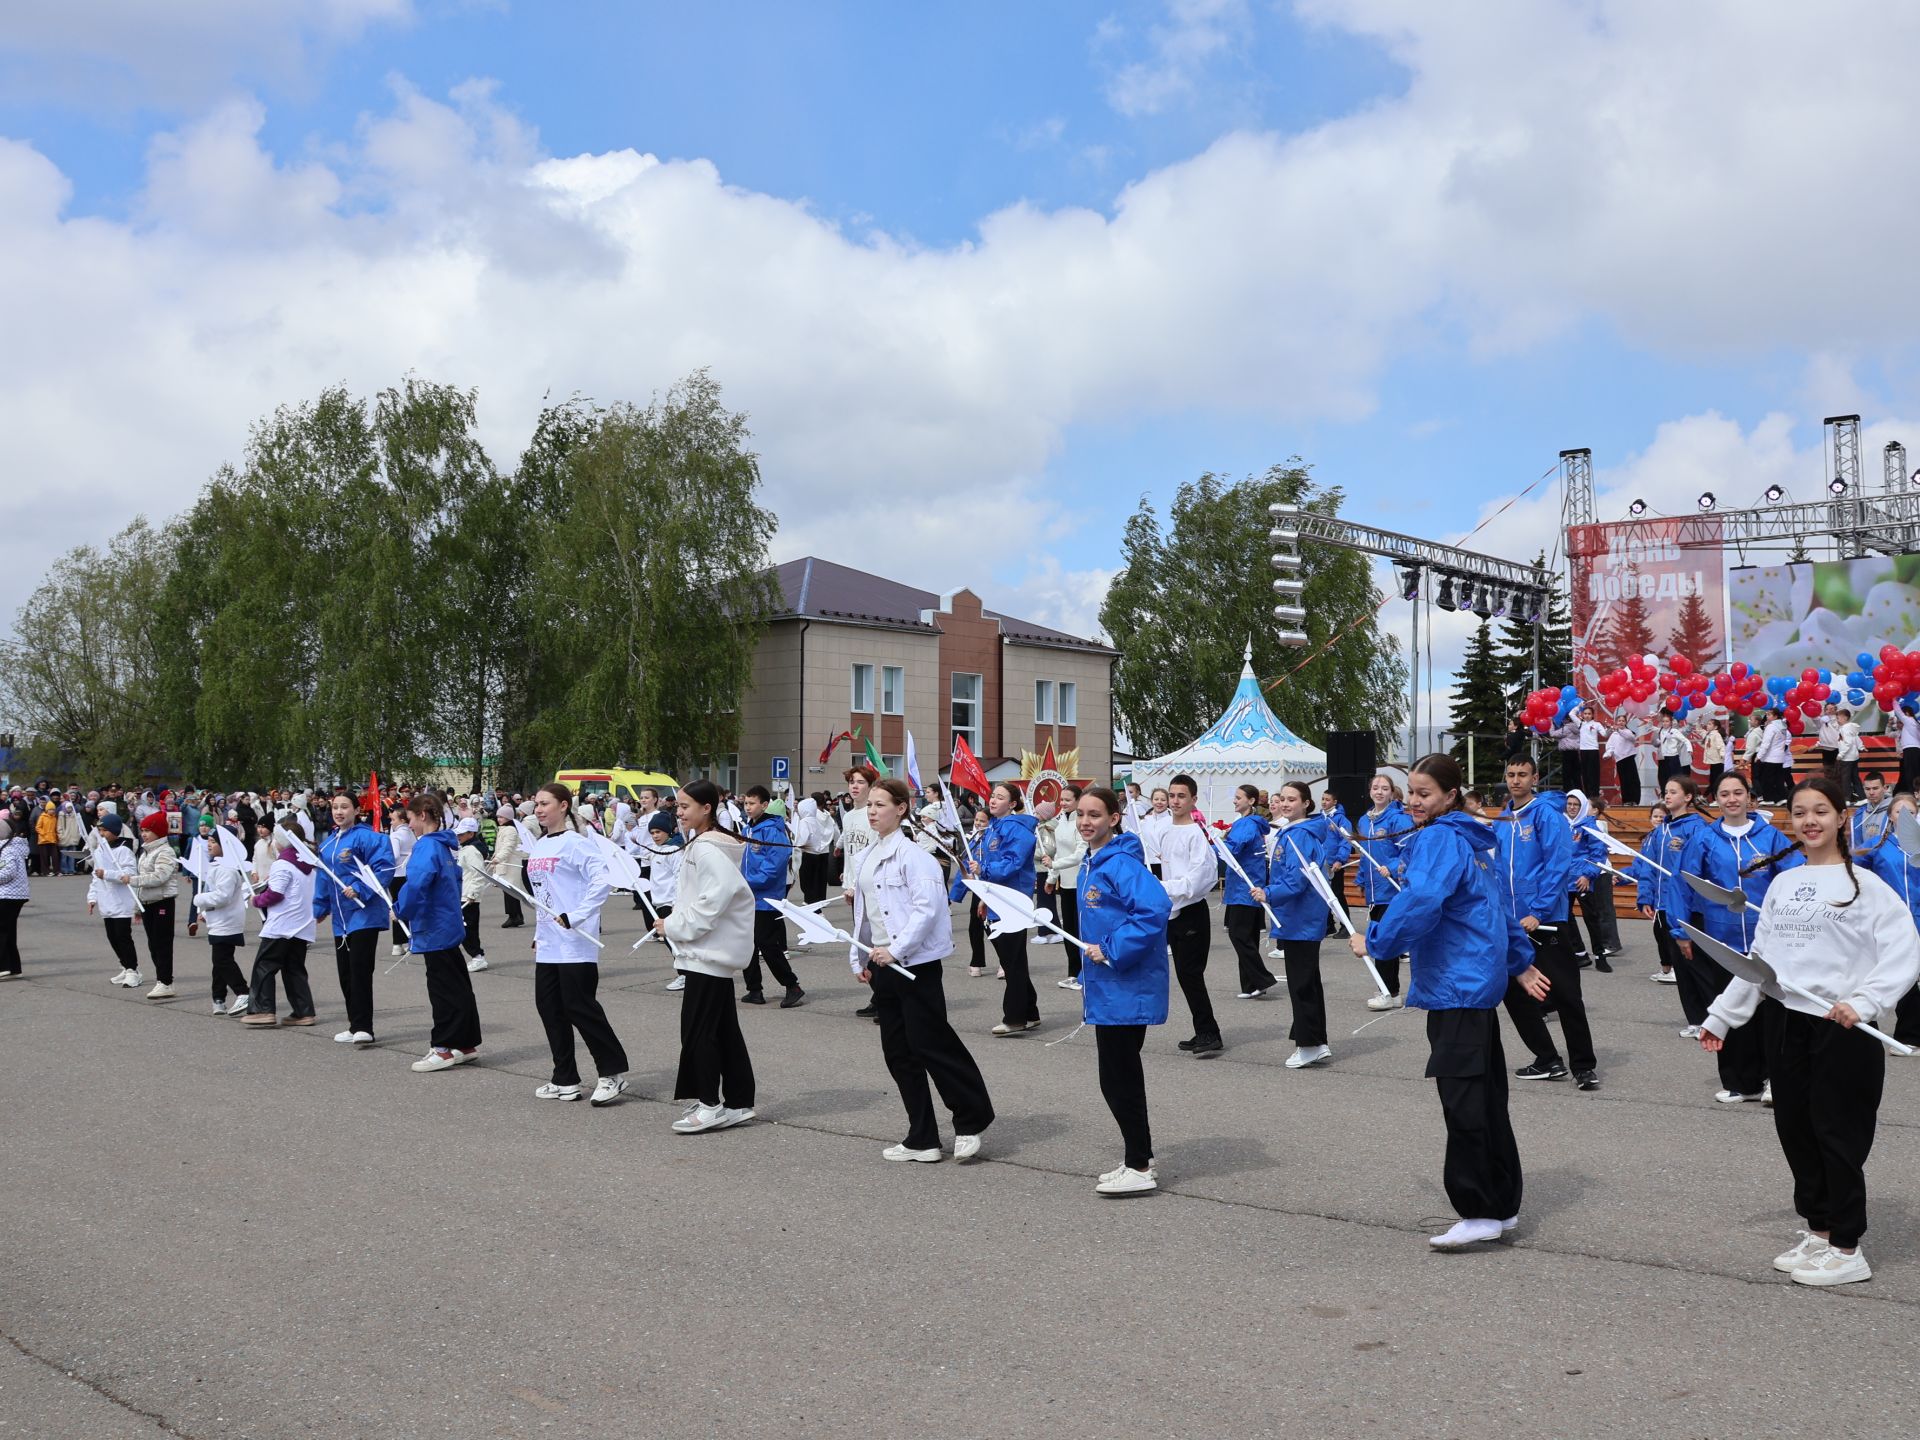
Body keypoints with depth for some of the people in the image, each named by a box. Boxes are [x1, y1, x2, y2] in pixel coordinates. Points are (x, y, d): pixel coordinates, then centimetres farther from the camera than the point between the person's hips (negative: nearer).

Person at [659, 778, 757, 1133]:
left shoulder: (709, 850, -18)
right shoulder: (699, 846, 15)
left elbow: (713, 901, -24)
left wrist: (674, 927, -16)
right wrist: (675, 924, 11)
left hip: (708, 953, -11)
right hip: (715, 951, 11)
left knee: (697, 1029, -4)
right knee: (724, 1029, 13)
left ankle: (710, 1105, 3)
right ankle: (738, 1102, 18)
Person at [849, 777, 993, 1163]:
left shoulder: (913, 855, -13)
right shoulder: (865, 858, 12)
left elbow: (927, 909, -20)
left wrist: (895, 949, -22)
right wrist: (859, 959, 13)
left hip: (915, 963, -9)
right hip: (882, 964, 9)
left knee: (930, 1043, -5)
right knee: (898, 1052, 9)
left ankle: (972, 1120, 13)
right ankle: (922, 1139, 16)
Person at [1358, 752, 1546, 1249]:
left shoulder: (1439, 839, -13)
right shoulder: (1472, 841, 18)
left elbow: (1421, 901, -28)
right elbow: (1497, 906, 25)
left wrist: (1375, 941, -17)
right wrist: (1520, 963, 31)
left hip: (1458, 984, -10)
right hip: (1479, 980, 10)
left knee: (1463, 1100, -7)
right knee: (1486, 1097, 14)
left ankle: (1480, 1213, -3)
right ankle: (1502, 1205, 21)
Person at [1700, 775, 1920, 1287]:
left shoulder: (1865, 884, -7)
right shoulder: (1781, 886, 12)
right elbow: (1758, 961, 17)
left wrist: (1863, 1001, -27)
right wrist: (1720, 1016, 16)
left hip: (1843, 1032, -6)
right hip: (1787, 1026, 6)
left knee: (1838, 1137, 1)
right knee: (1796, 1131, 12)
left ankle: (1846, 1249, 13)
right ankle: (1817, 1232, 26)